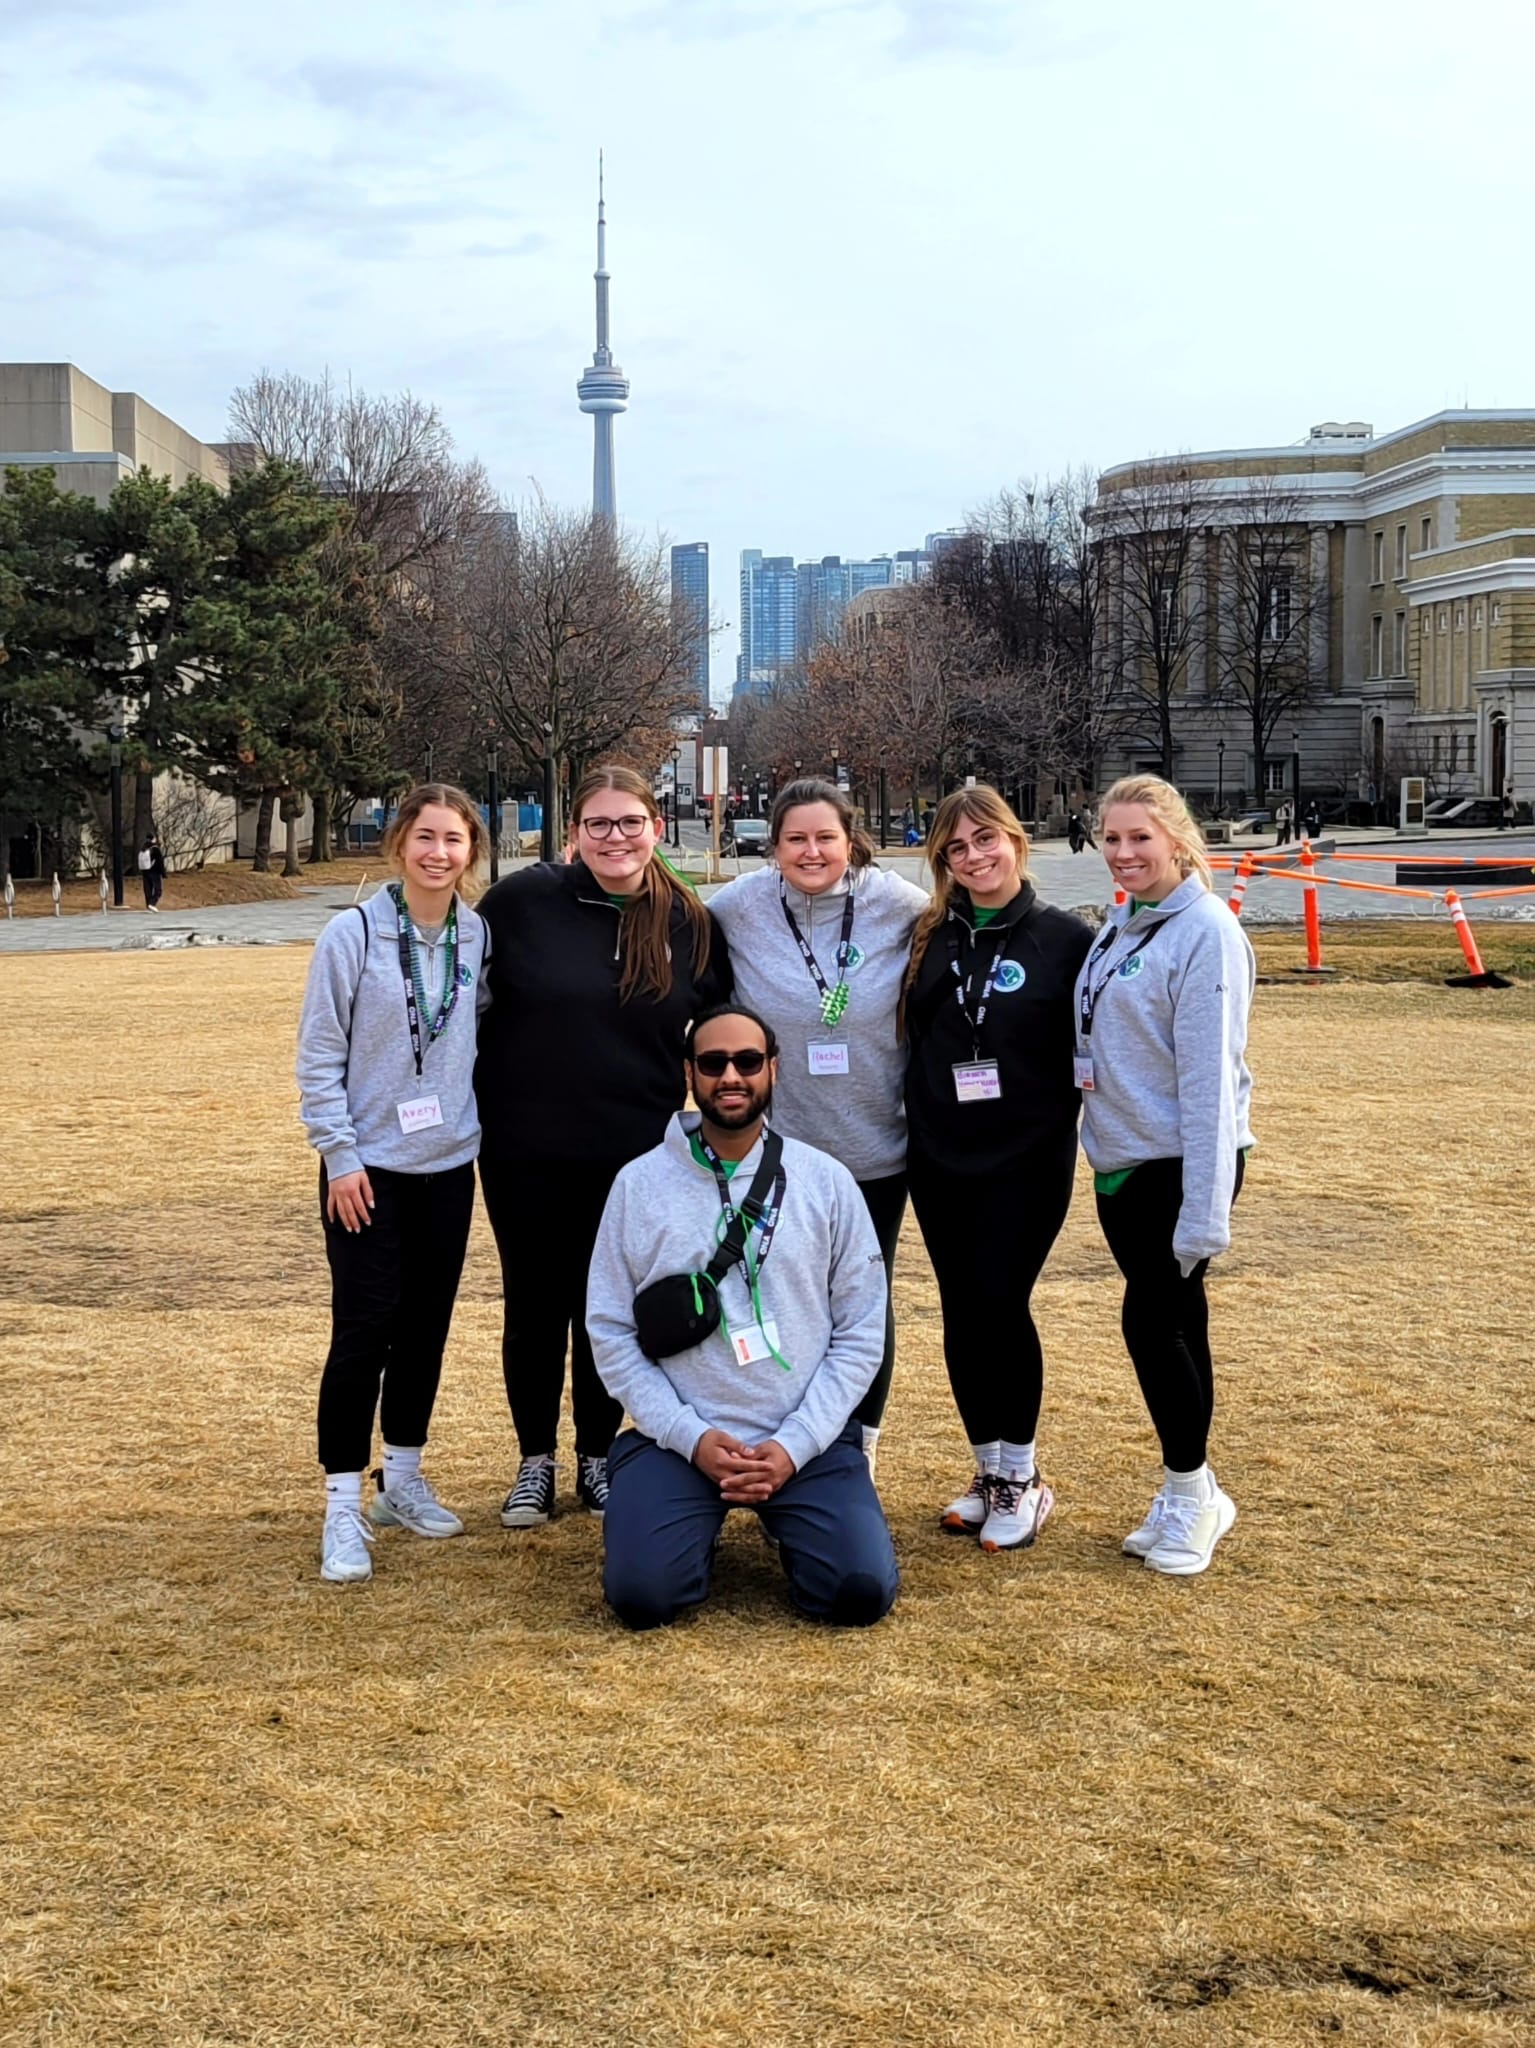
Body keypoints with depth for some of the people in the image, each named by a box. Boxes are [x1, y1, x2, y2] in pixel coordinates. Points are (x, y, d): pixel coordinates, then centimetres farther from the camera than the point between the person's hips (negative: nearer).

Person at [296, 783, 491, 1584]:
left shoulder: (478, 937, 0)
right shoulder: (353, 935, -11)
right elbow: (318, 1055, -9)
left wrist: (475, 1124, 4)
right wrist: (340, 1156, -12)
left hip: (448, 1164, 4)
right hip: (369, 1166, -4)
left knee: (427, 1326, 11)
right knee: (363, 1331, -6)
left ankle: (402, 1479, 27)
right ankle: (344, 1505, 3)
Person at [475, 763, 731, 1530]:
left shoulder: (690, 924, -2)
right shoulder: (524, 900, -9)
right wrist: (476, 1093, 1)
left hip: (633, 1154, 1)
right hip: (525, 1151, -1)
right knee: (535, 1304, 10)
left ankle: (598, 1458, 27)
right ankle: (535, 1461, 25)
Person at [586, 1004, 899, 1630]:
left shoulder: (827, 1182, 2)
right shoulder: (639, 1184, 1)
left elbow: (860, 1332, 1)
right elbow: (610, 1331, 1)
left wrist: (795, 1444, -10)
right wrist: (690, 1436, -11)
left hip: (806, 1439, 0)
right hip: (678, 1436, 0)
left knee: (861, 1591, -18)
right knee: (641, 1594, -21)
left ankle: (786, 1522, 16)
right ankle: (702, 1525, 15)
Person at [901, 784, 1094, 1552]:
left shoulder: (1064, 938, -5)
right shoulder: (930, 937, 6)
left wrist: (1056, 1115, -9)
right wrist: (917, 1112, 5)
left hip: (1025, 1160, -4)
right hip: (937, 1157, 4)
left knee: (998, 1304, -9)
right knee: (962, 1314, 7)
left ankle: (1022, 1479, 6)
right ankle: (989, 1470, 21)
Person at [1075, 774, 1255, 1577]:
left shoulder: (1205, 932, -15)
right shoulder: (1119, 928, 10)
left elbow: (1209, 1076, -19)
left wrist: (1205, 1207, -21)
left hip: (1179, 1163, -7)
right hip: (1121, 1159, 7)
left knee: (1152, 1318, -5)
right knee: (1175, 1319, 13)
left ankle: (1189, 1497, 11)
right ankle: (1192, 1497, 22)